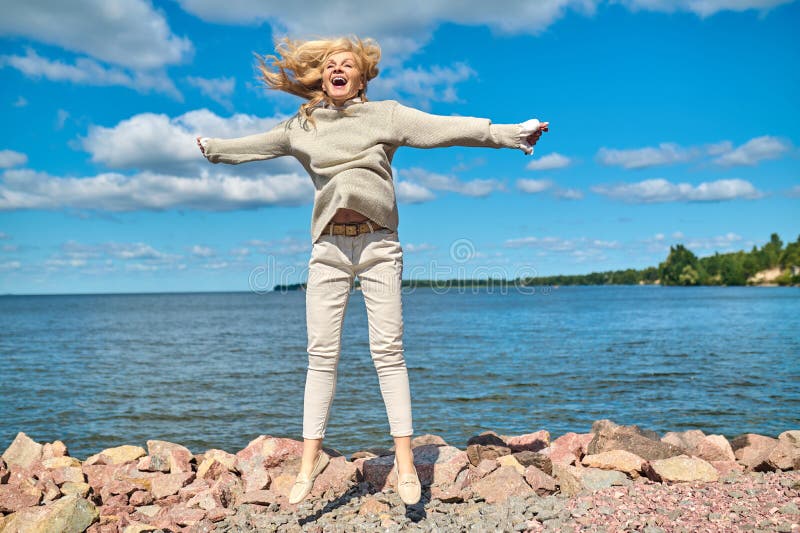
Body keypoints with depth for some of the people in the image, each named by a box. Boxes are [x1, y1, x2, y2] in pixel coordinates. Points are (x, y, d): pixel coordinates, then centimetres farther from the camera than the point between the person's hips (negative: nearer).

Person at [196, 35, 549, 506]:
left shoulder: (385, 115, 8)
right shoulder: (301, 126, 16)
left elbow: (444, 128, -1)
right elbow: (252, 146, 30)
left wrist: (508, 133, -8)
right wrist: (213, 147, 44)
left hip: (377, 243, -2)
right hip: (328, 247, 3)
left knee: (388, 351, -5)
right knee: (322, 353, 0)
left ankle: (405, 458, 0)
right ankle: (312, 456, 6)